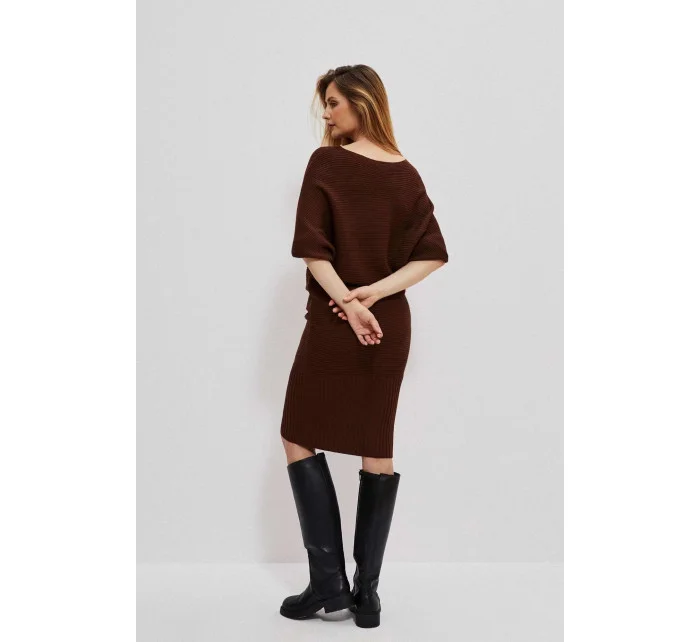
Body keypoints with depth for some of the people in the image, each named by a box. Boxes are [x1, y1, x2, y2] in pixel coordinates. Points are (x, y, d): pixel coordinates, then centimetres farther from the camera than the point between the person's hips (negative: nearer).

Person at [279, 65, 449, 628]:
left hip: (333, 322, -5)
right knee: (378, 448, 9)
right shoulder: (407, 175, 5)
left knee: (300, 439, 8)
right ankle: (367, 591, 13)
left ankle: (328, 582, 5)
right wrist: (376, 293, -9)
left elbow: (312, 247, -14)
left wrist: (348, 302, -12)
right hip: (391, 325, 5)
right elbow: (433, 255, 0)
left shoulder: (326, 163, -8)